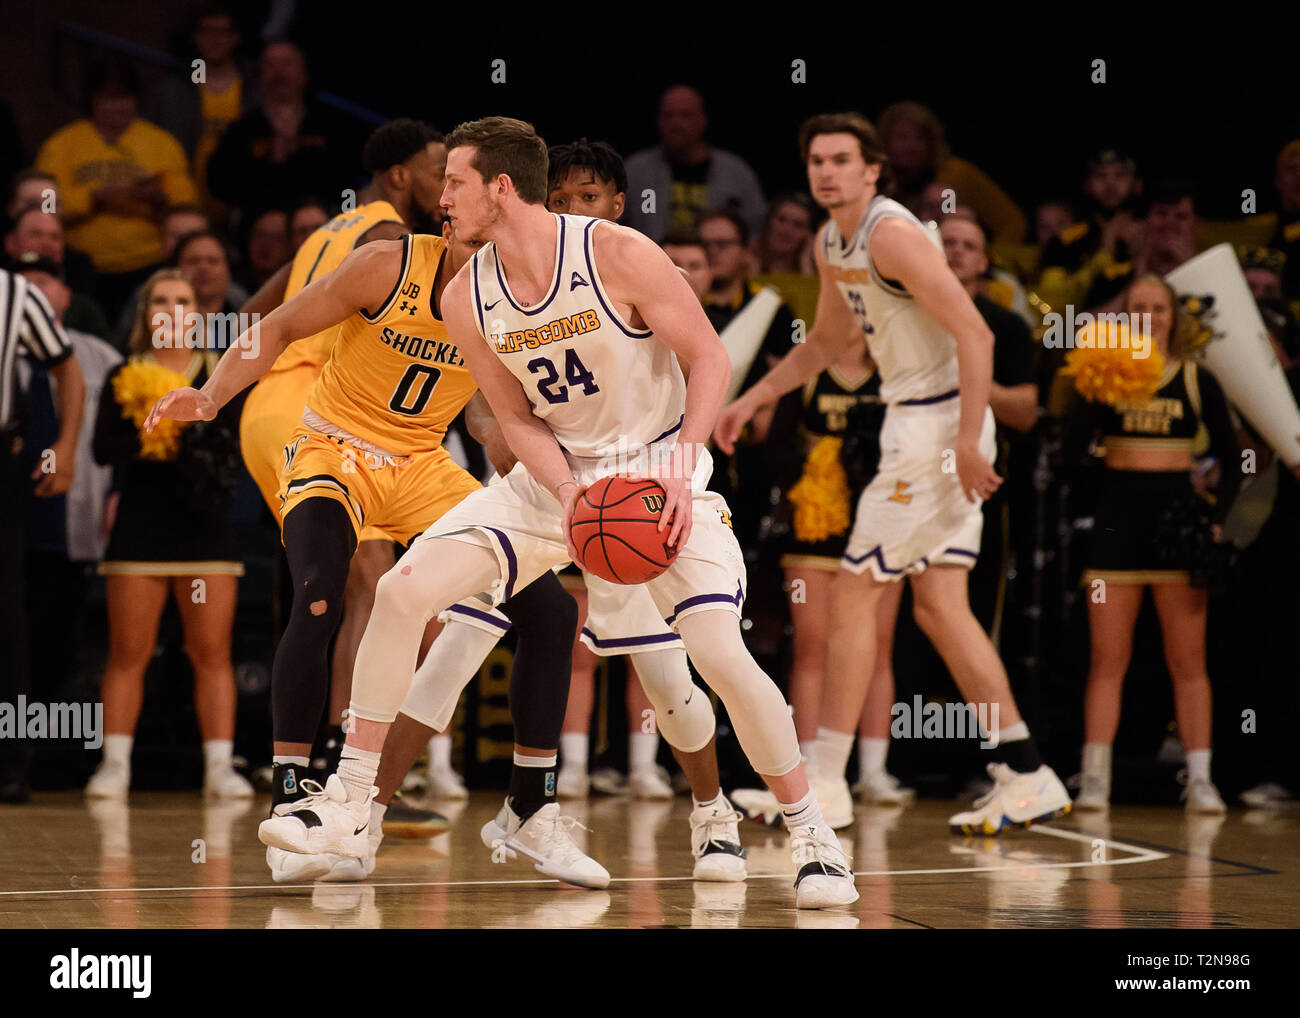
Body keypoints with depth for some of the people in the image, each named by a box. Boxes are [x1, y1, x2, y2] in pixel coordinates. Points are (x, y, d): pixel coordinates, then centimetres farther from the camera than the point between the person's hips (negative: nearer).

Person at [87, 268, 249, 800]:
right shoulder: (125, 376, 9)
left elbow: (237, 437, -5)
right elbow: (104, 447, -3)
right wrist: (152, 441, -16)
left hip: (205, 530, 0)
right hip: (141, 526, 0)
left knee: (212, 654, -3)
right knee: (128, 654, -1)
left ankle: (219, 766, -3)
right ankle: (115, 764, 2)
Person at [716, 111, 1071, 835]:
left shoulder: (892, 234, -17)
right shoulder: (832, 246, 12)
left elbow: (974, 335, -23)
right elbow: (829, 341, 30)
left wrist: (969, 442, -27)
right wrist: (753, 399, 24)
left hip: (938, 423, -10)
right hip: (915, 421, 10)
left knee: (854, 593, -5)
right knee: (939, 606, 9)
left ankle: (827, 784, 1)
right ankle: (1026, 776, 10)